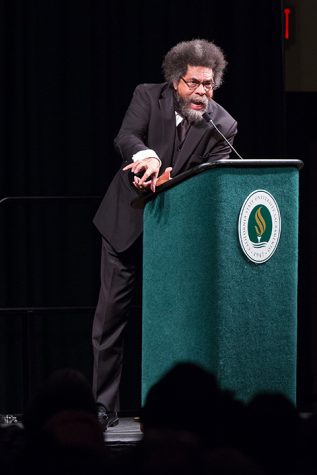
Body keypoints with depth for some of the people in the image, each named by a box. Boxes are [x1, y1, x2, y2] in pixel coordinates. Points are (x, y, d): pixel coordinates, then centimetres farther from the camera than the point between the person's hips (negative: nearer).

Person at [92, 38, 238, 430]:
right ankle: (103, 407, 8)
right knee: (111, 313, 2)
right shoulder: (148, 97, -7)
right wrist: (146, 156, -47)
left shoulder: (222, 127, -7)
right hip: (126, 222, 0)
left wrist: (168, 184, -34)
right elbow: (125, 137, -23)